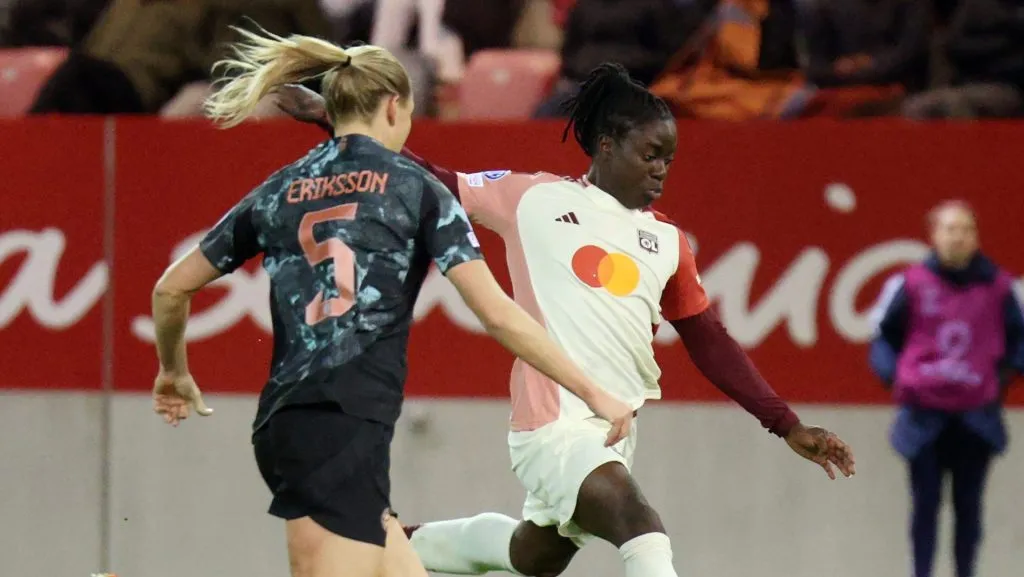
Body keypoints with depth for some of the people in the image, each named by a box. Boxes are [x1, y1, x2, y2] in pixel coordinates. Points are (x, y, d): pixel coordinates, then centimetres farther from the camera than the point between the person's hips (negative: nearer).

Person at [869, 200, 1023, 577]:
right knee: (926, 503, 1)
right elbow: (884, 336, 6)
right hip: (924, 414, -1)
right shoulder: (912, 284, -4)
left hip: (976, 416, 1)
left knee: (968, 504, 6)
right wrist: (892, 374, -7)